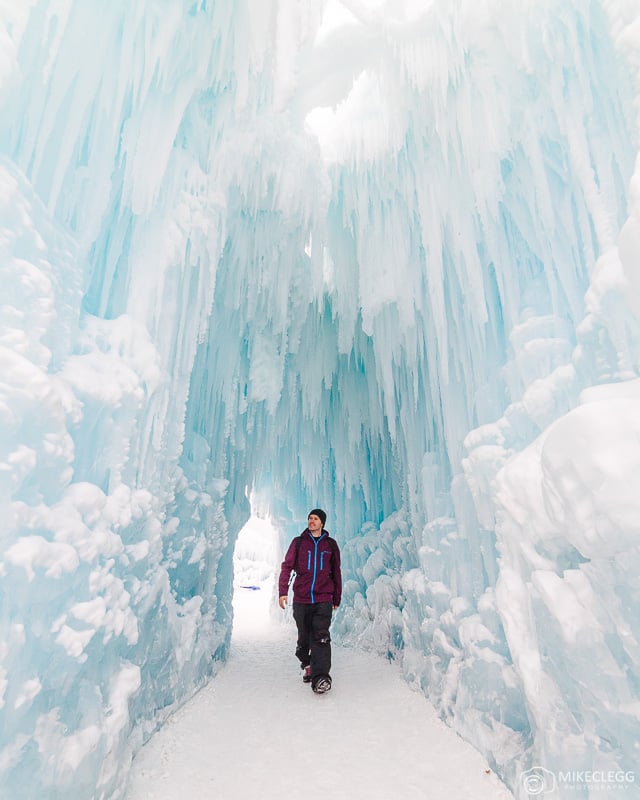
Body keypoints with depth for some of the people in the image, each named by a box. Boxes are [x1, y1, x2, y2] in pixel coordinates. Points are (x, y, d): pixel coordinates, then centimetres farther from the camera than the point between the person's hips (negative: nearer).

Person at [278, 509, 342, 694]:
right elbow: (287, 566, 0)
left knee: (321, 636, -13)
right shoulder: (298, 542, 4)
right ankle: (307, 666, 32)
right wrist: (282, 592, -11)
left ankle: (320, 676, -11)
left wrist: (337, 598, 16)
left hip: (323, 600, -1)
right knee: (303, 637, 10)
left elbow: (336, 572, 14)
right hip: (301, 599, 1)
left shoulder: (331, 544, 7)